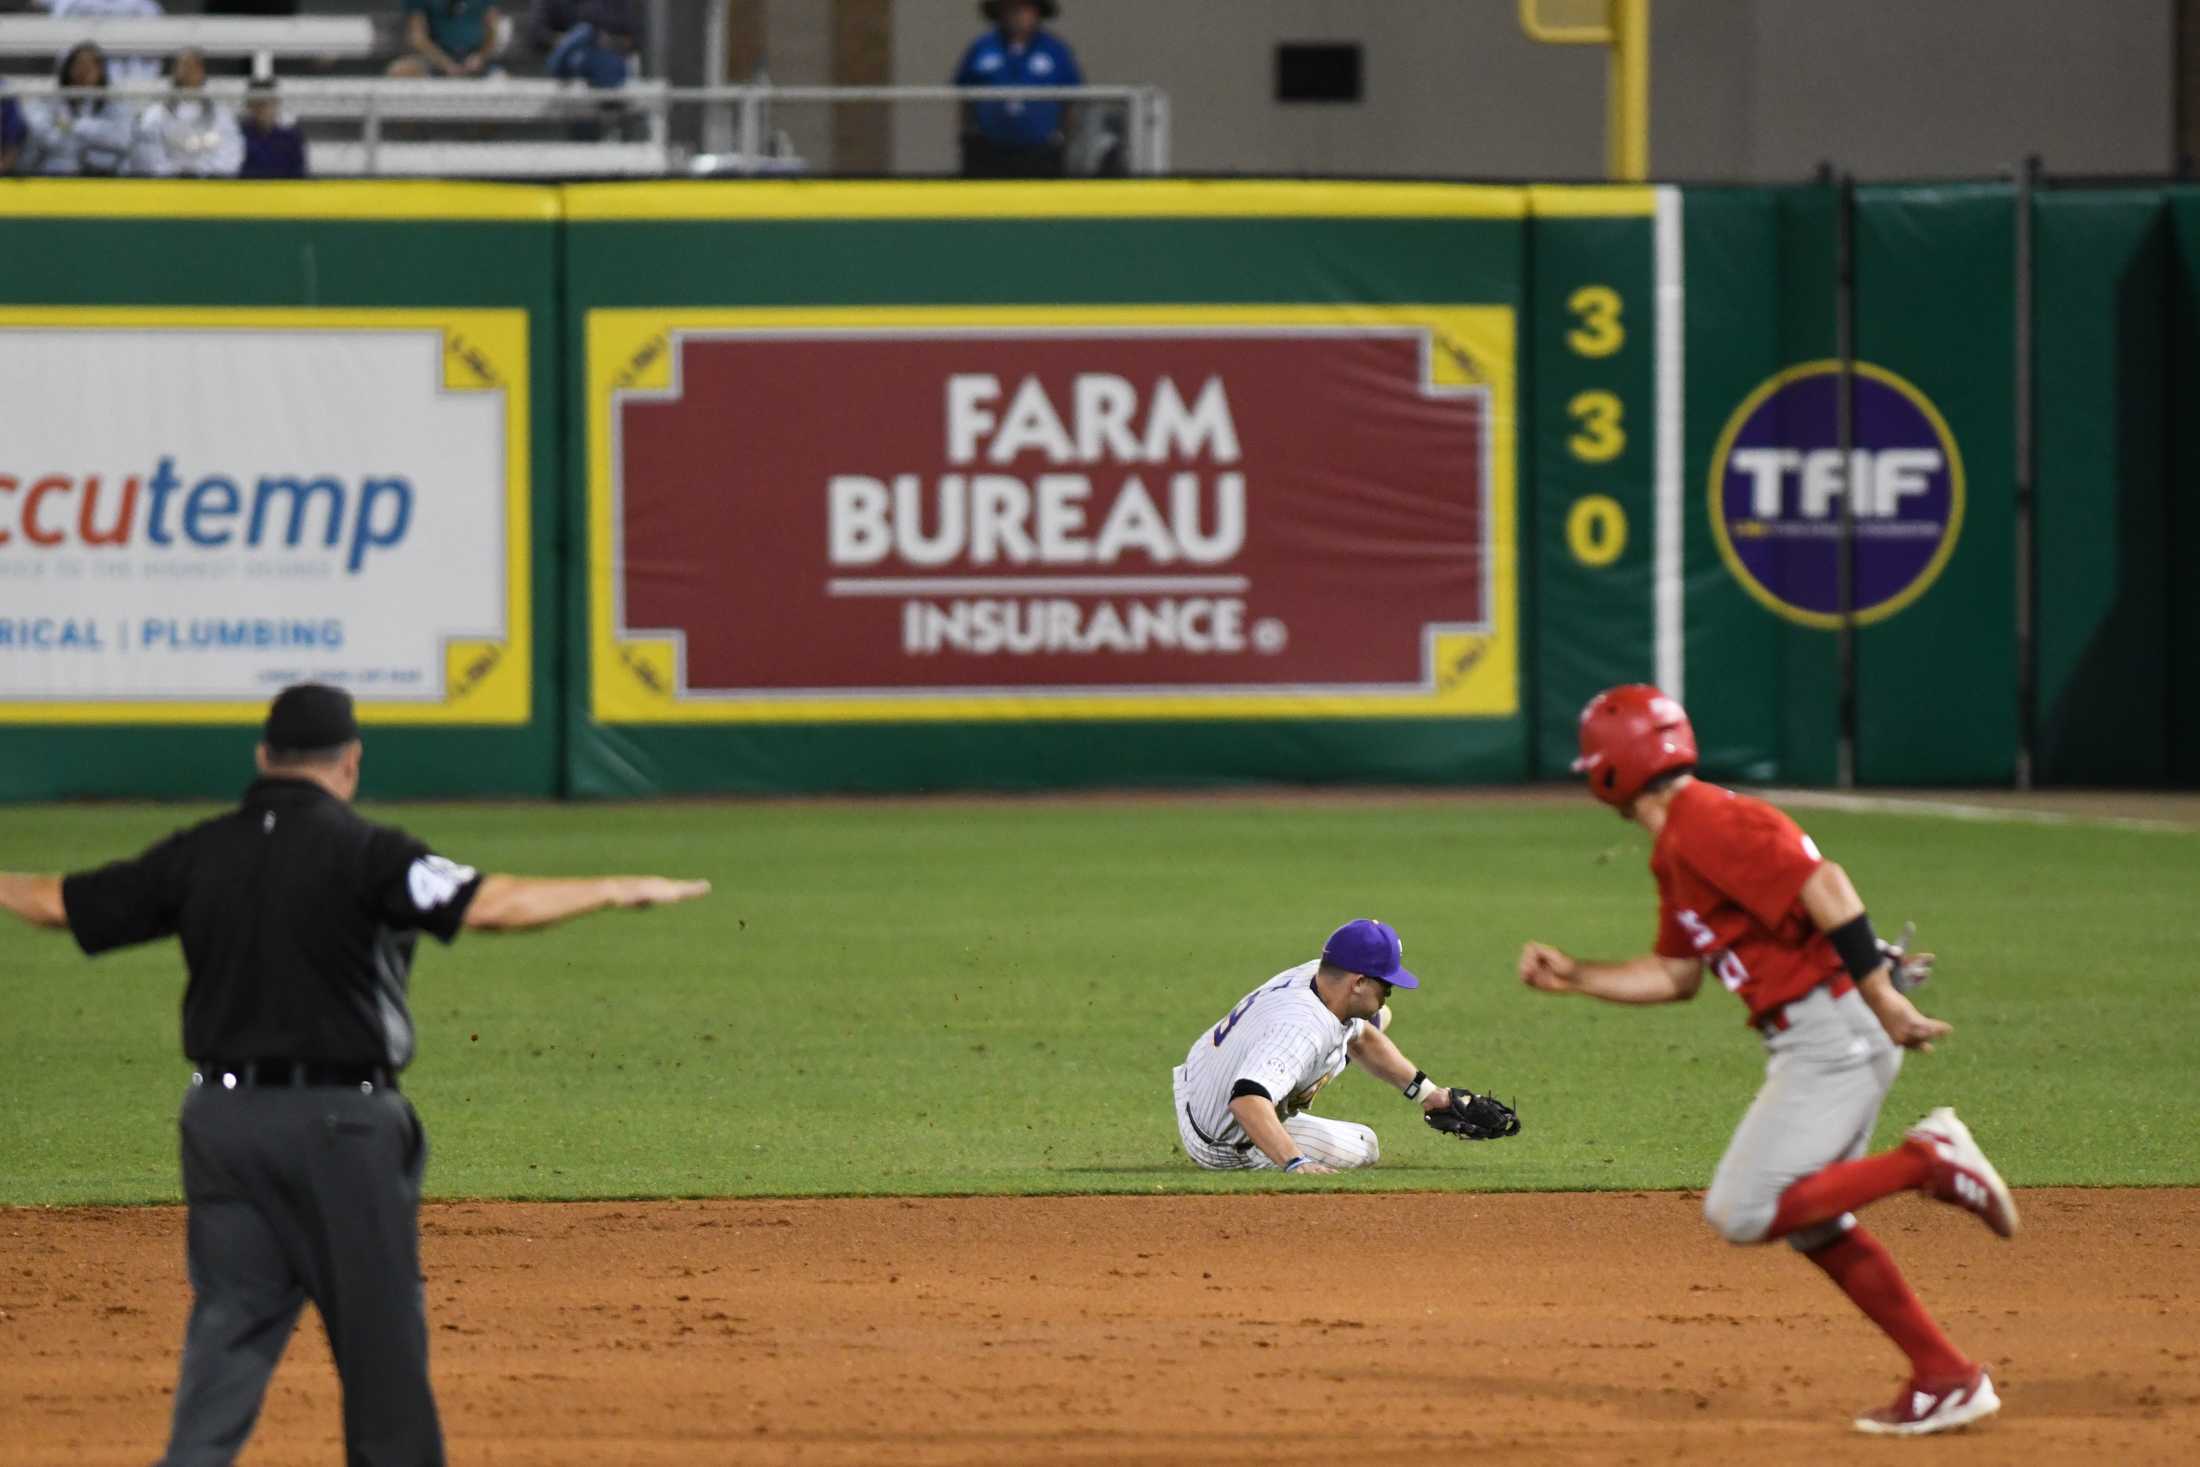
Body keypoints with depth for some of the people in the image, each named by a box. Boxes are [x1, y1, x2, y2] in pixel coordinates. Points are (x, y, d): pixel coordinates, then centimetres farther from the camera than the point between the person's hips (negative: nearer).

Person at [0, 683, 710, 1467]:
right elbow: (487, 904, -20)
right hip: (339, 1122, -5)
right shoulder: (363, 851, -10)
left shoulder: (196, 854, 4)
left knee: (227, 1329, 7)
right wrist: (622, 891, -13)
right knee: (382, 1341, 5)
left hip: (222, 1121, 5)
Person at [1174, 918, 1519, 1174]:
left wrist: (1428, 1094, 7)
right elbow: (1247, 1100, -54)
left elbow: (1362, 1040, 9)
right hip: (1228, 1148, -9)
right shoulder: (1302, 1028, -40)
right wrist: (1295, 1163, -63)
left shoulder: (1312, 976, -11)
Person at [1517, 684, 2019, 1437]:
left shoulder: (1707, 824, -15)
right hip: (1810, 1042, 10)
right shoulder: (1674, 851, 17)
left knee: (1742, 1214, -13)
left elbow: (1824, 885, -26)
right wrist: (1573, 975, 23)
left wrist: (1882, 998, -28)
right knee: (1813, 1225, 15)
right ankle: (1947, 1380, 16)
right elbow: (1674, 975, 28)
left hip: (1835, 1030, -10)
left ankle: (1929, 1162, -11)